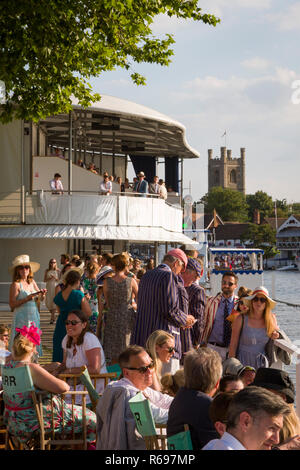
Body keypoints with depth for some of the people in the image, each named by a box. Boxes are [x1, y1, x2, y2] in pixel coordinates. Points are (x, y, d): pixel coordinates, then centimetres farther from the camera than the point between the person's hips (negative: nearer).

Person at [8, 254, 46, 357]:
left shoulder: (32, 282, 9)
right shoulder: (16, 284, -9)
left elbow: (41, 298, 16)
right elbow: (12, 304, -14)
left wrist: (42, 294, -6)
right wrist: (27, 298, -21)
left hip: (34, 317, 6)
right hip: (22, 317, -6)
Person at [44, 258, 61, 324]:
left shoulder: (58, 271, 1)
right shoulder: (47, 271, 8)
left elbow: (60, 280, 0)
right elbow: (44, 280, 7)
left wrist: (55, 278, -18)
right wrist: (49, 278, -11)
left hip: (55, 287, -3)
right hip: (48, 287, 3)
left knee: (54, 302, -9)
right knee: (48, 302, 1)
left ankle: (52, 318, -5)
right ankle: (53, 316, 23)